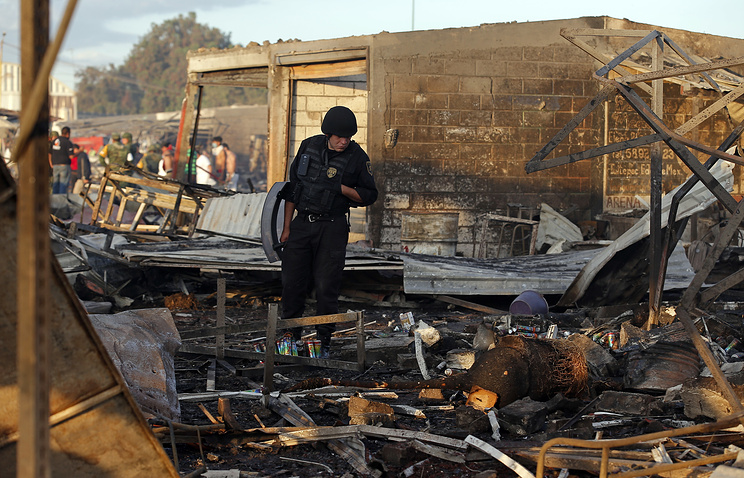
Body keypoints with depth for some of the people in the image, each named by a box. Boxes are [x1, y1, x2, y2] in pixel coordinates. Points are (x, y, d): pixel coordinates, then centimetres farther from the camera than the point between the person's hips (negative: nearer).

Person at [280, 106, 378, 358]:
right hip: (302, 224, 3)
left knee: (327, 287, -4)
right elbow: (292, 187, 9)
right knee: (291, 282, 2)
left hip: (332, 227, -3)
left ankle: (323, 342, 7)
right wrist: (287, 226, 7)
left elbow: (369, 195, -1)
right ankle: (291, 337, 16)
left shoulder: (357, 157, -6)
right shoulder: (309, 146, 3)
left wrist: (341, 188, -17)